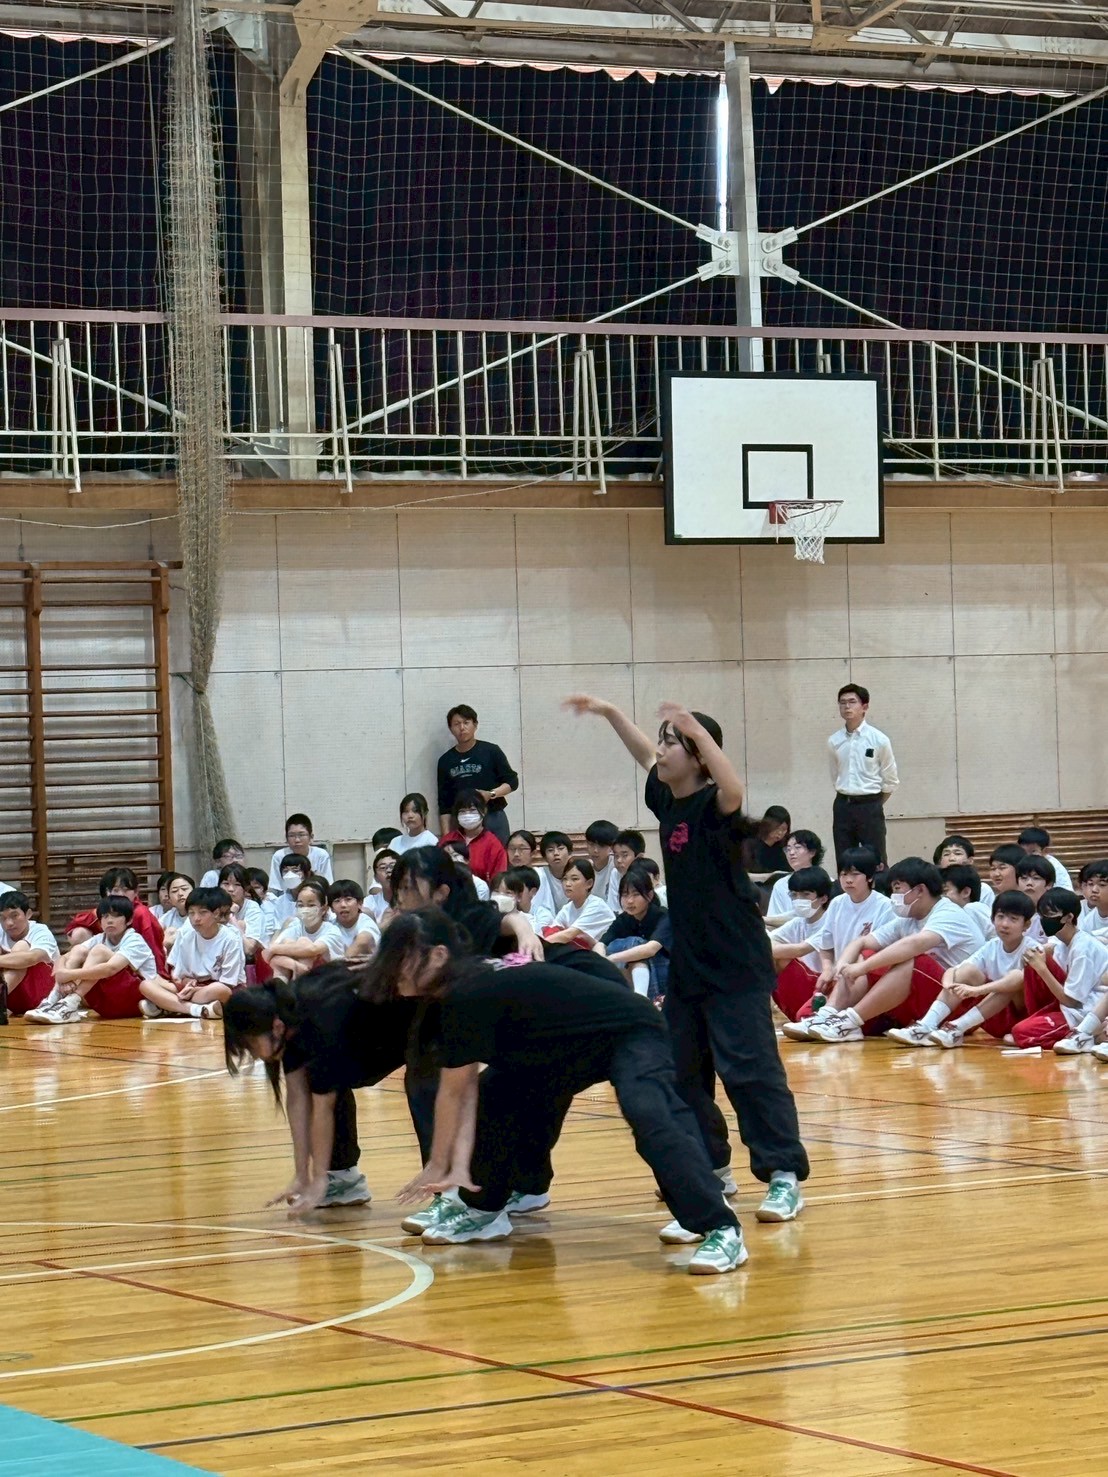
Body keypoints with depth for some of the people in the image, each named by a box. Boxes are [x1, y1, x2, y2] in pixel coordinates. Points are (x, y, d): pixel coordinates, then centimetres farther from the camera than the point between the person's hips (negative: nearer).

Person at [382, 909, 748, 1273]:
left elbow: (452, 1093, -17)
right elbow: (467, 1092, -4)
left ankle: (721, 1230, -36)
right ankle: (483, 1212, 21)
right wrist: (460, 1164, -14)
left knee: (648, 1115, -34)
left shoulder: (469, 997, -27)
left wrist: (437, 1166, -6)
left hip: (630, 1034, -10)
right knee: (492, 1093, 7)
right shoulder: (452, 998, 0)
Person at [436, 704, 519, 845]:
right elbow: (444, 804, 12)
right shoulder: (446, 761, 10)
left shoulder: (491, 751, 2)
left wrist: (491, 794, -12)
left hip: (493, 819, -2)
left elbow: (512, 781, 5)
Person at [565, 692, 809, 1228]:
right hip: (687, 963, 9)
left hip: (735, 967, -9)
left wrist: (696, 730, -44)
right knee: (682, 1072, 11)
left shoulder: (713, 806, -15)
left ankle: (784, 1178, -11)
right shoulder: (668, 800, 8)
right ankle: (710, 1166, 22)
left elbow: (733, 791, -40)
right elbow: (645, 756, 27)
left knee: (750, 1068, -12)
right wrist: (609, 712, 29)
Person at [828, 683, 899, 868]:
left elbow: (891, 781, 1)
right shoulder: (834, 742, 2)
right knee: (844, 864, 6)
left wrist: (874, 804, 7)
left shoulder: (879, 740, -7)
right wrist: (847, 801, 13)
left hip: (870, 807, -3)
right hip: (843, 807, 3)